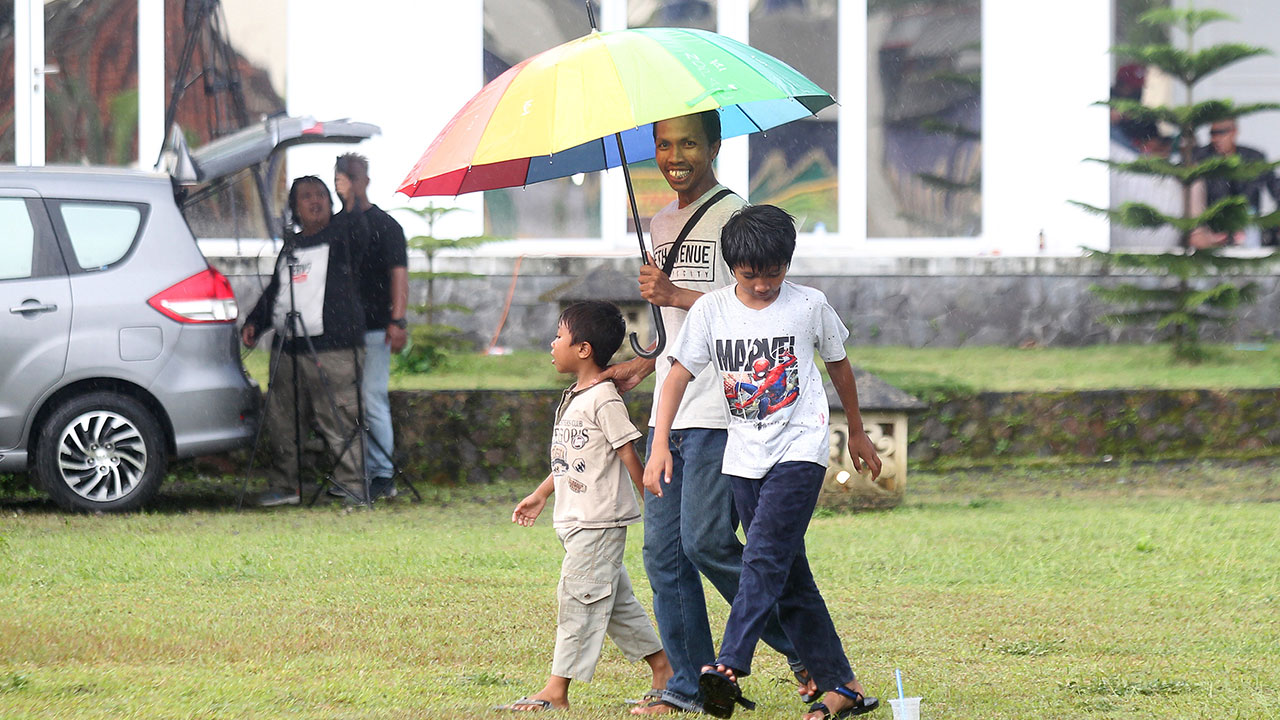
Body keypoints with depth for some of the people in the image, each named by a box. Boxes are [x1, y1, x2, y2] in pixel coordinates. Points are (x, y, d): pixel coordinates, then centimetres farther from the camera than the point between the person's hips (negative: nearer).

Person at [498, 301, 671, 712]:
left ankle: (556, 690, -10)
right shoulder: (573, 399, 15)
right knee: (615, 600, 12)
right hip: (576, 520, 10)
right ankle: (662, 667, 19)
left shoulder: (603, 399, -14)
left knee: (578, 596, -9)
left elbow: (628, 454, -13)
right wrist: (541, 495, 28)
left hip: (600, 520, -10)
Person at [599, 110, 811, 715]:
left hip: (720, 409, -8)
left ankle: (802, 646, 3)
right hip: (671, 412, 8)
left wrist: (674, 295, -18)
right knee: (662, 551, 3)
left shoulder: (732, 217, -7)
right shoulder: (662, 224, 19)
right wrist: (645, 365, 20)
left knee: (705, 541, -13)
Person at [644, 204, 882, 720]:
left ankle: (729, 668, -32)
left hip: (800, 449, -4)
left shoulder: (809, 306, -1)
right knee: (790, 577, 4)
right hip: (745, 456, 4)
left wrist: (857, 434, 24)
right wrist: (660, 445, -9)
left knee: (764, 558, -20)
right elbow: (678, 376, 2)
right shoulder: (711, 311, 2)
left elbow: (838, 365, 14)